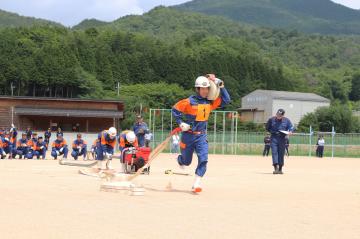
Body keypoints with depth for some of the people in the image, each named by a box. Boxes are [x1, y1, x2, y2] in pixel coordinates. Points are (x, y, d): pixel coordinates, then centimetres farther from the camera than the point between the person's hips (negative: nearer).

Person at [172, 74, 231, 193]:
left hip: (201, 136, 3)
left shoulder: (210, 102, 1)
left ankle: (196, 183, -8)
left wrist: (220, 85, -8)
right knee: (186, 162, 11)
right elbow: (175, 109, -5)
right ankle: (180, 159, 49)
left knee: (203, 159, -15)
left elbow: (226, 100, -1)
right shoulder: (189, 101, -12)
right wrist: (181, 123, -13)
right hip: (188, 135, -3)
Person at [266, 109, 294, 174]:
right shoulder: (271, 119, 4)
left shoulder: (286, 120, 3)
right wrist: (272, 131, -3)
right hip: (274, 138, 0)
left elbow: (291, 127, 4)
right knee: (274, 152, -12)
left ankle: (280, 169, 13)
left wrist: (290, 131, -18)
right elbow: (267, 127, 13)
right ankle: (276, 168, -18)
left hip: (282, 139, 1)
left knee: (281, 153, 4)